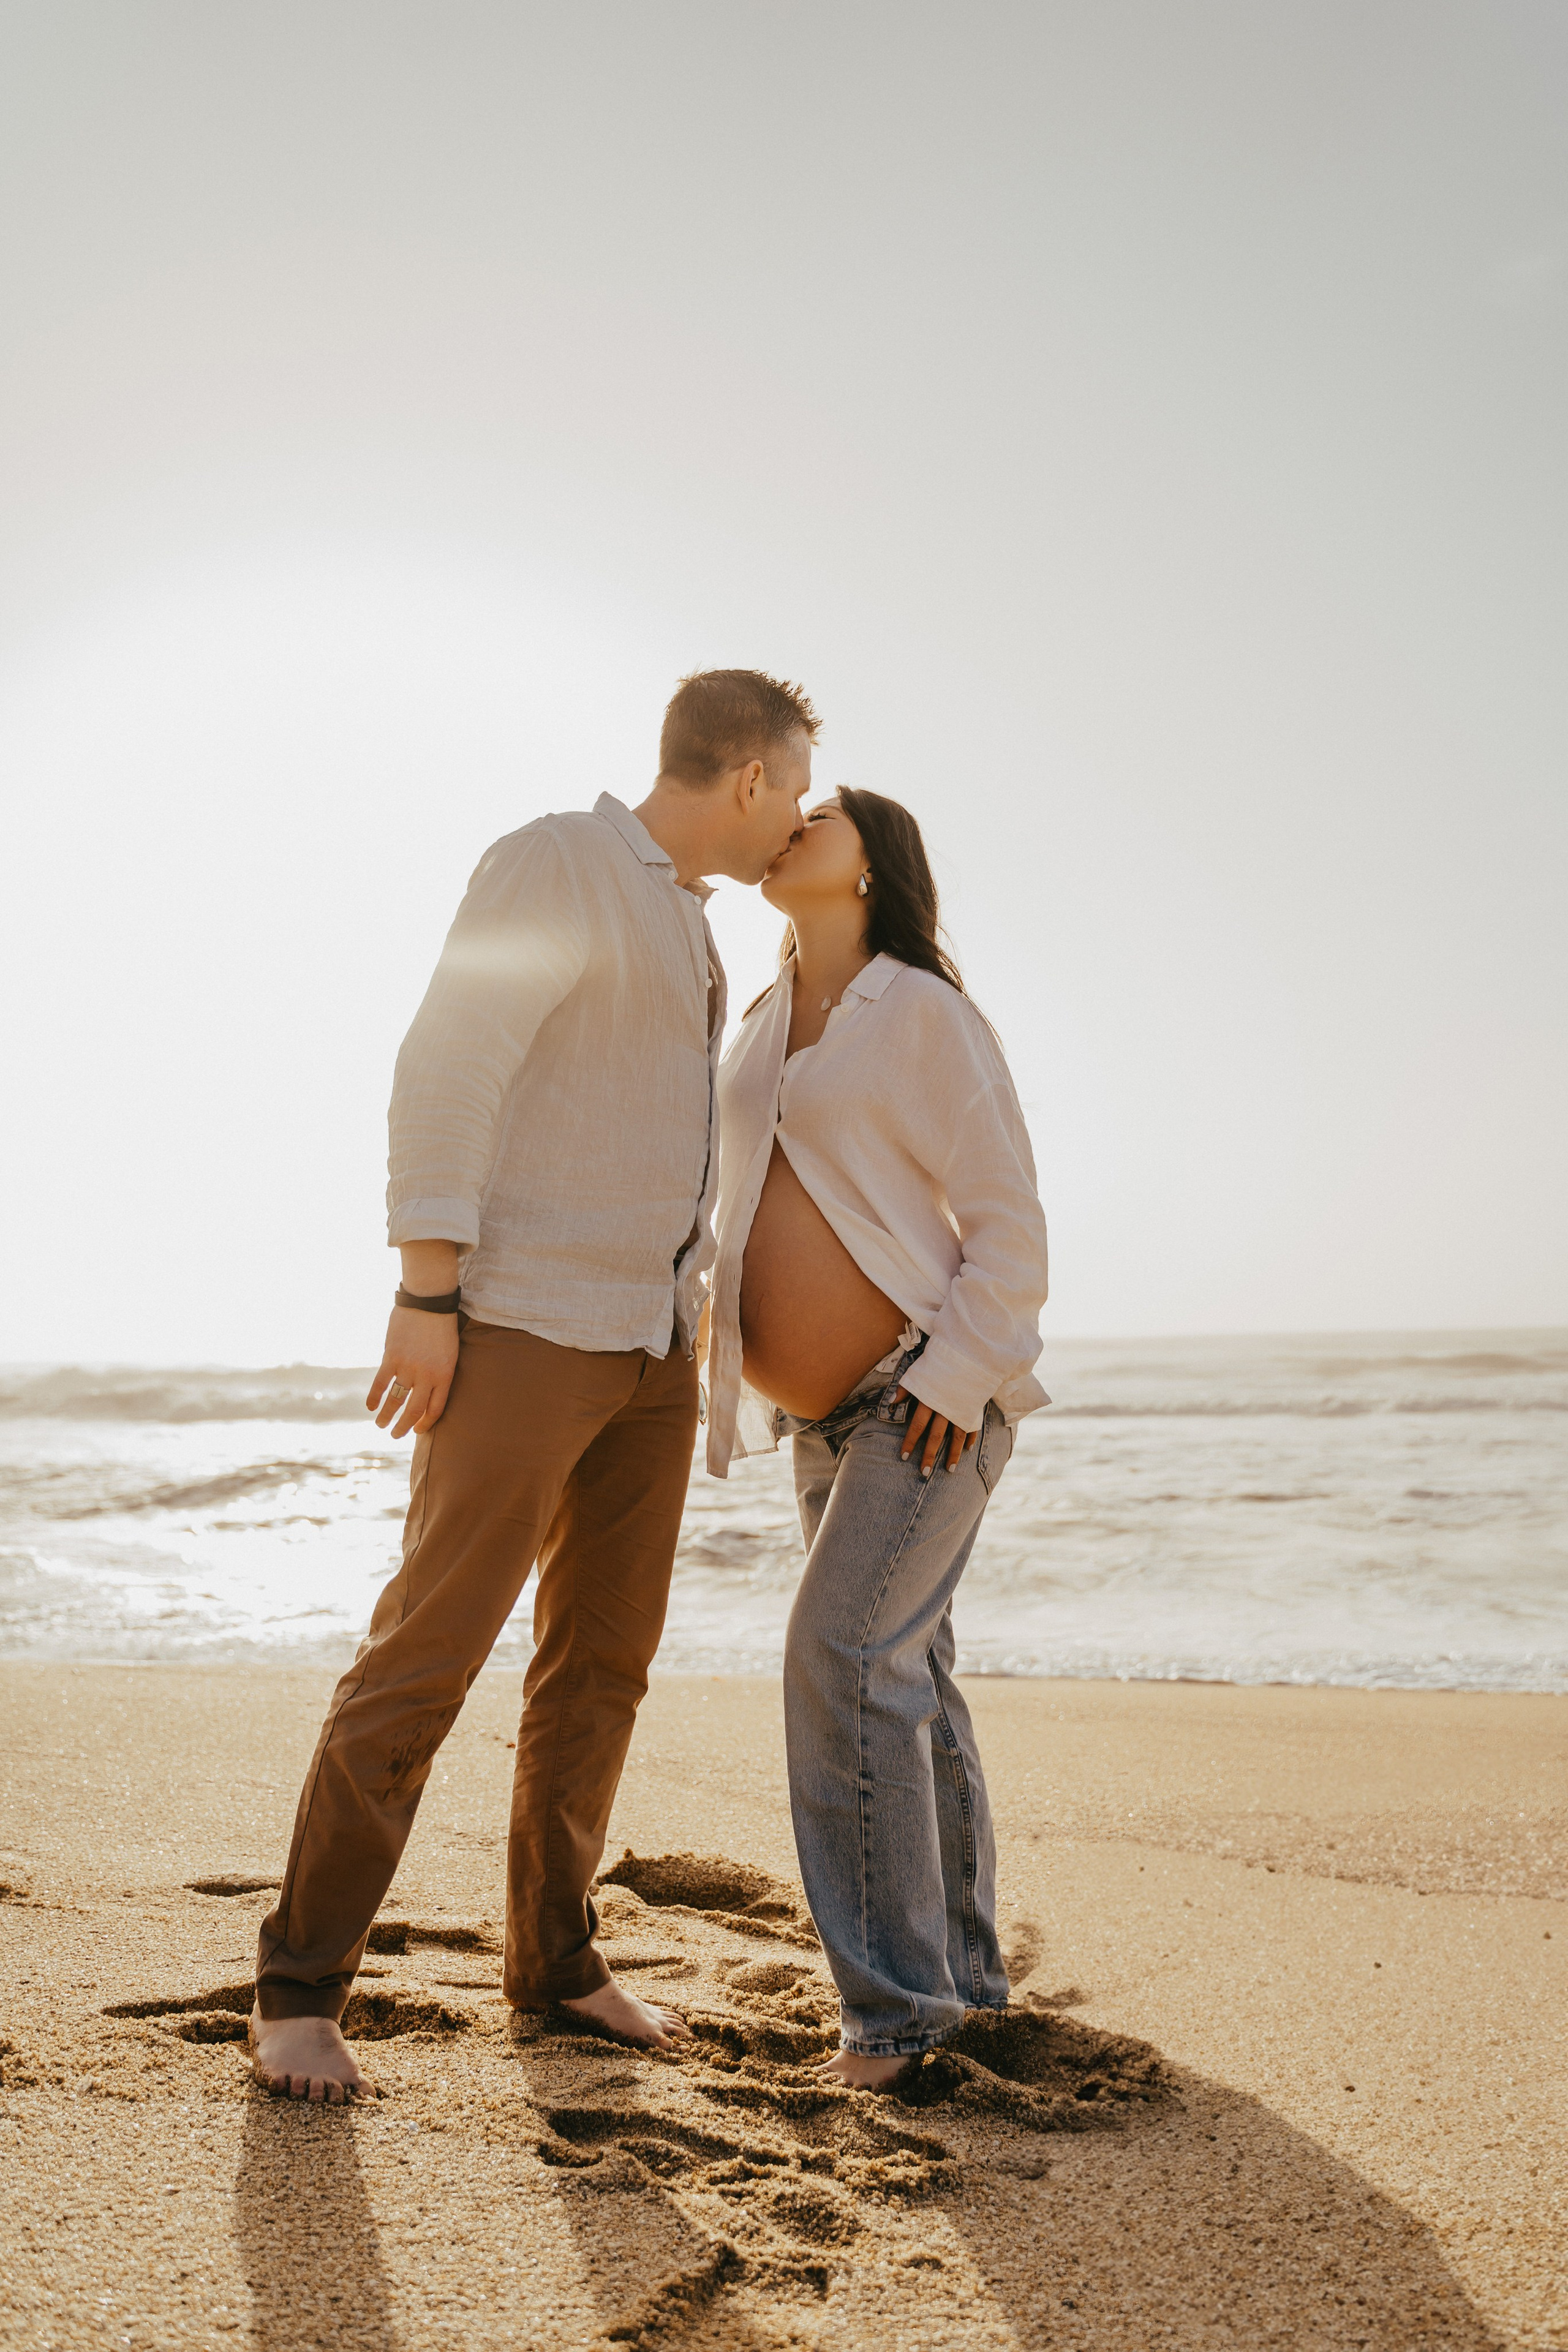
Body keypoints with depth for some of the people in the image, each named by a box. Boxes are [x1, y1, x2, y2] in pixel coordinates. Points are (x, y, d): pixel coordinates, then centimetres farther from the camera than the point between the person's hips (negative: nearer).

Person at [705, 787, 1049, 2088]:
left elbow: (1008, 1223, -12)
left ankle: (894, 1998, -8)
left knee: (845, 1656, -18)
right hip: (826, 1407, 8)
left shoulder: (926, 1015, -11)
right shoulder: (769, 1023, 11)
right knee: (901, 1677, 11)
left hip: (936, 1391, -8)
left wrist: (956, 1377, -19)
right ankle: (964, 1967, 24)